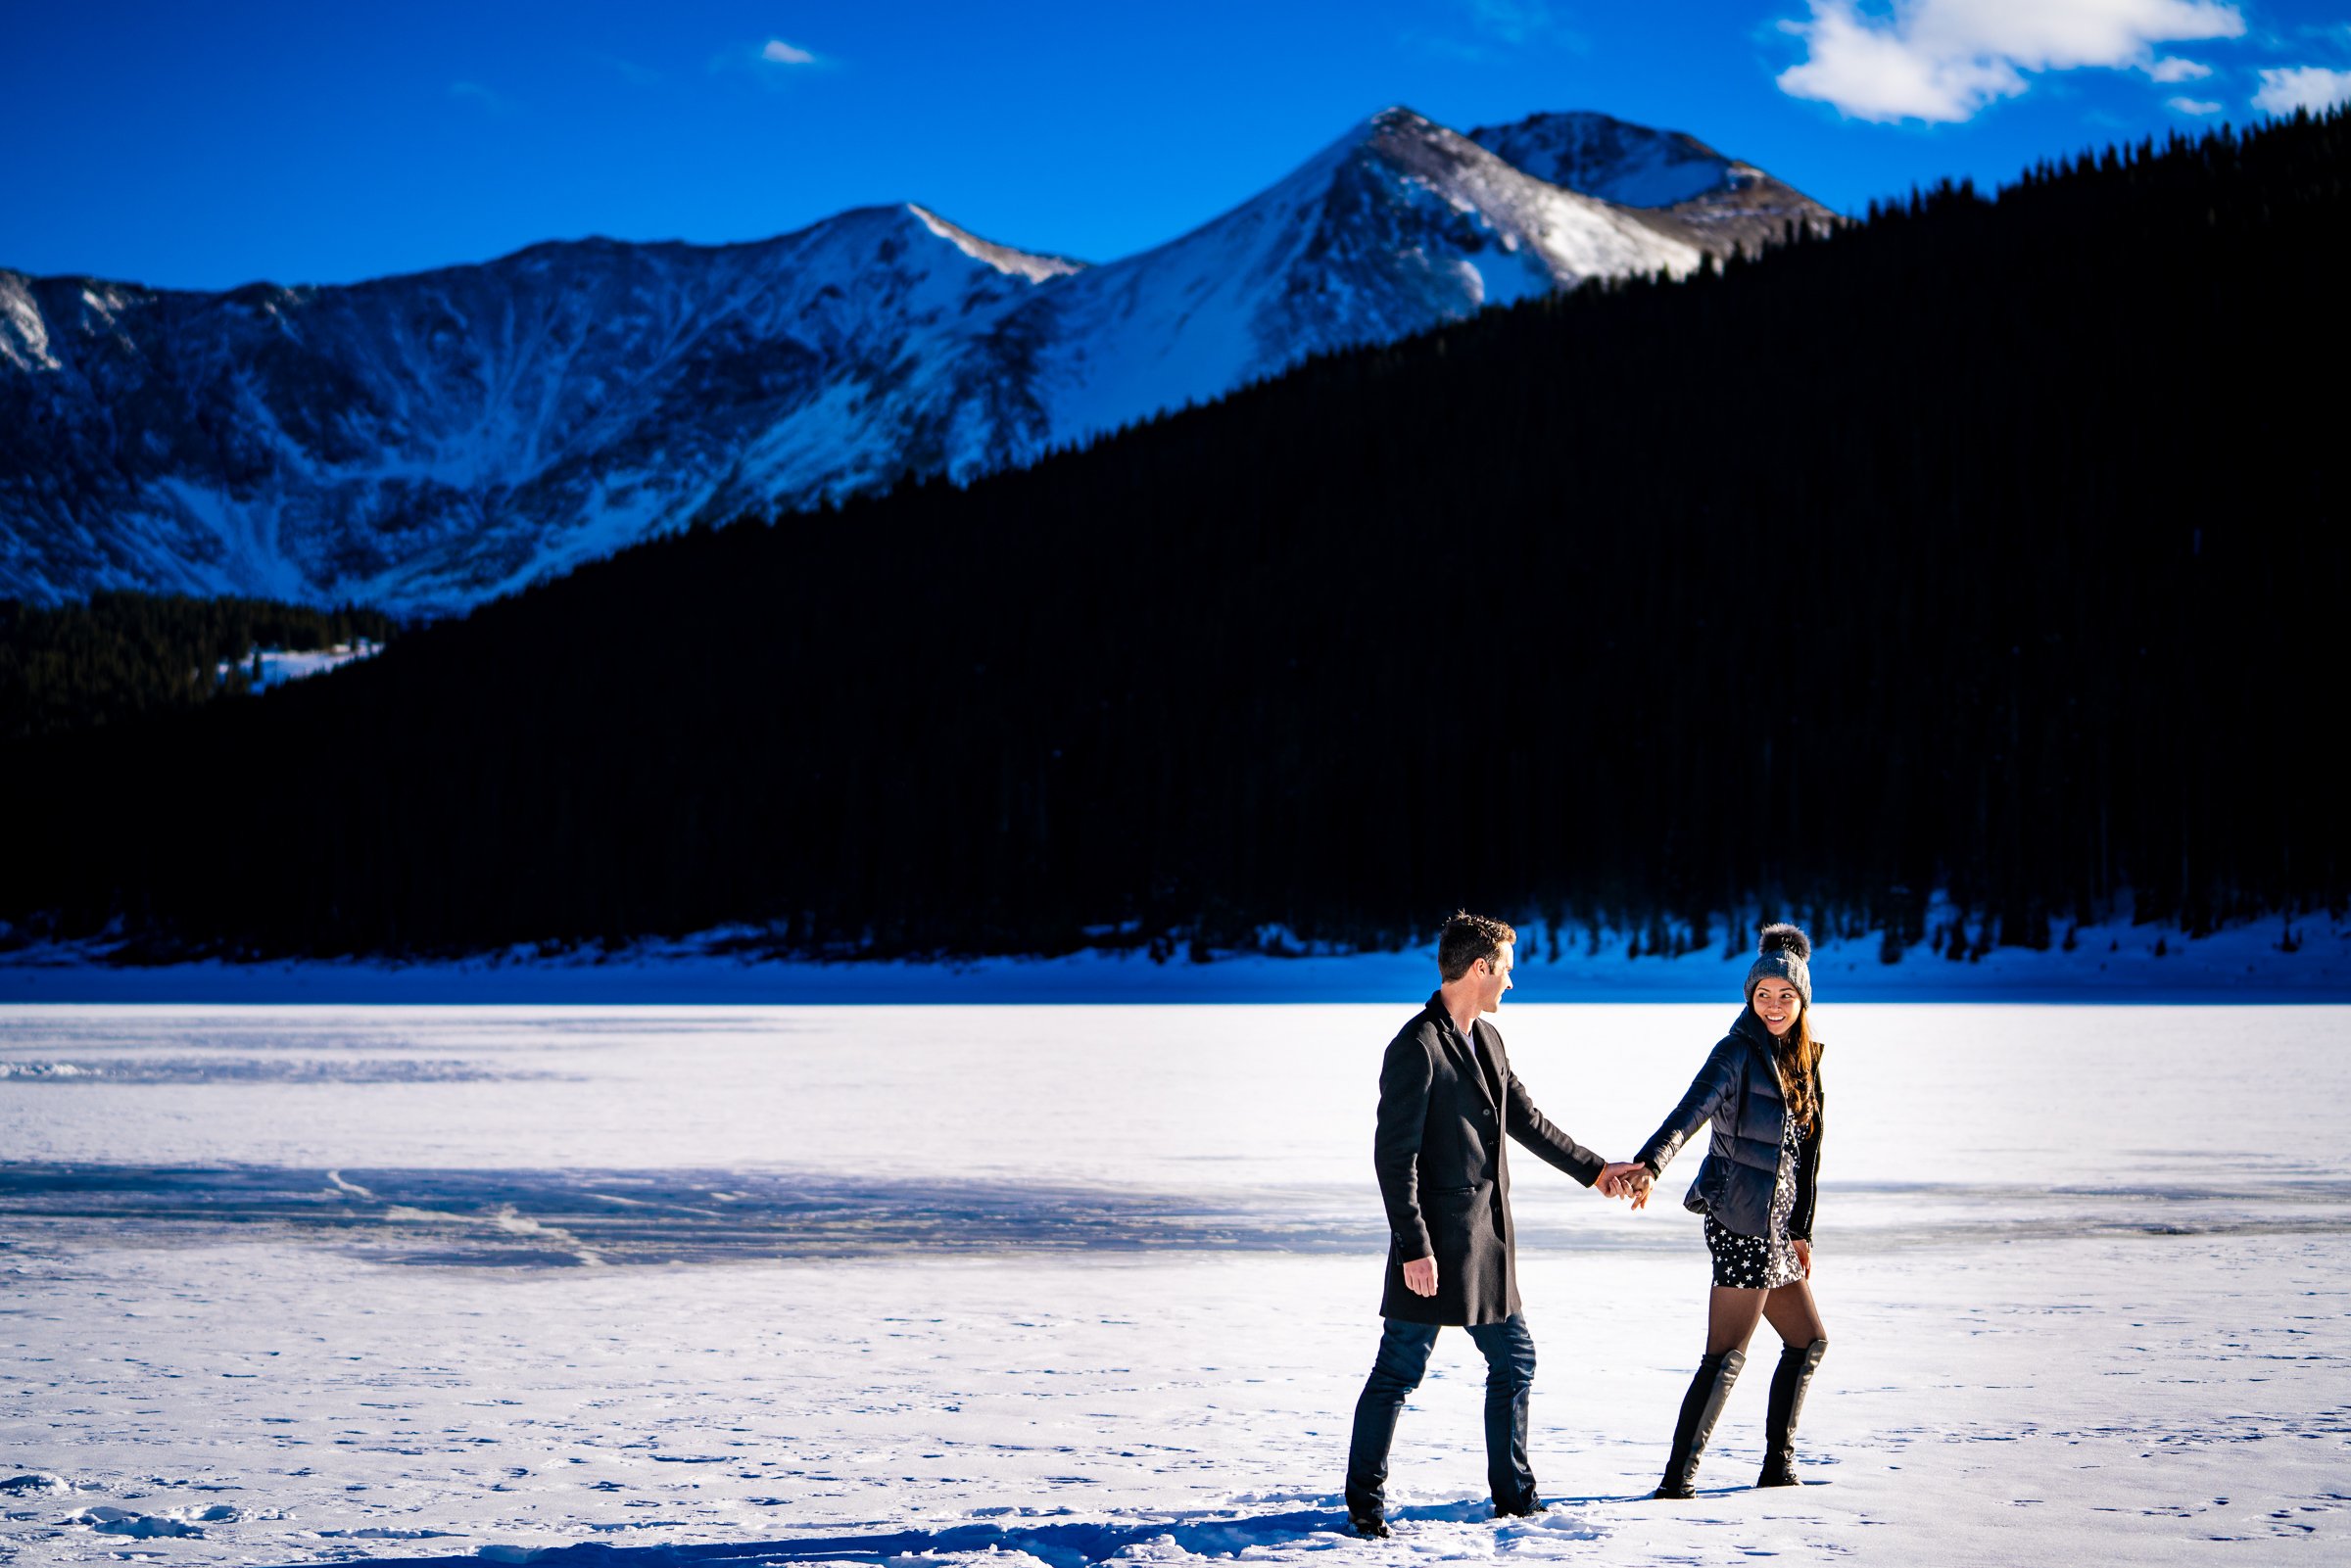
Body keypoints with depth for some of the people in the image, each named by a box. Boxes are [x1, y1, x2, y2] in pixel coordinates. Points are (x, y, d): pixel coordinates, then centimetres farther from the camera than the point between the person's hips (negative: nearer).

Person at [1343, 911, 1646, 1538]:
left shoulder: (1486, 1040, 13)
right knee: (1398, 1372, -2)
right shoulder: (1416, 1047, -16)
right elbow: (1394, 1156, -18)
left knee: (1514, 1362, 14)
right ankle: (1365, 1502, 7)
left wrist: (1593, 1168, 29)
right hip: (1436, 1247, -9)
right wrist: (1414, 1247, -22)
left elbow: (1527, 1121, 25)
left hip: (1487, 1244, 9)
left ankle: (1514, 1493, 24)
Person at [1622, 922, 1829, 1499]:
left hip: (1773, 1224, 9)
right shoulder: (1738, 1052, -11)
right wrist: (1650, 1163, -44)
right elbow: (1691, 1110, -26)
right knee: (1727, 1355, -10)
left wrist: (1799, 1230, 20)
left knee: (1809, 1341, 18)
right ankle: (1677, 1478, -10)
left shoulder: (1802, 1059, 14)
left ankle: (1778, 1467, 25)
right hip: (1742, 1219, -9)